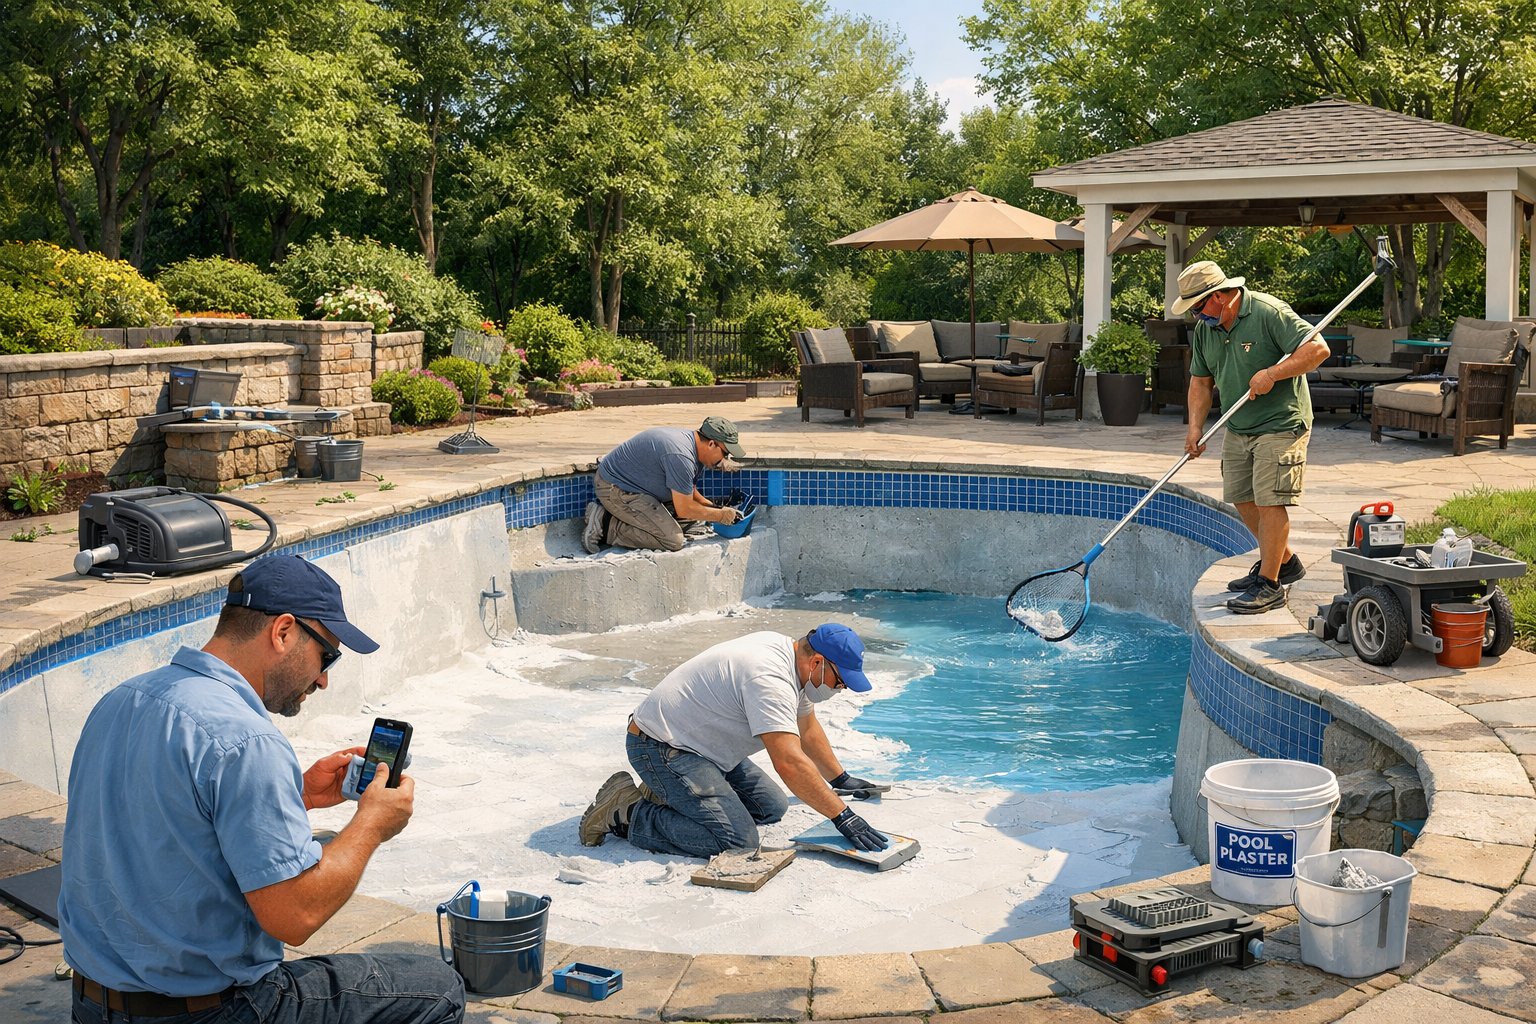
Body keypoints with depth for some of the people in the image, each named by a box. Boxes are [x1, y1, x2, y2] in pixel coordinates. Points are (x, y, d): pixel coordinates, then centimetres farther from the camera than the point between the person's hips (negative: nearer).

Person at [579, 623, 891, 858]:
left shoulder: (791, 657, 5)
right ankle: (624, 812, -10)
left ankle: (667, 793, 14)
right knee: (737, 841, -22)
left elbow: (807, 729, 22)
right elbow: (789, 762, -33)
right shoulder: (769, 679, -27)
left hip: (698, 743, 11)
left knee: (771, 808, 9)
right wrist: (842, 817, -29)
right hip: (658, 748, -11)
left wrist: (841, 780, 26)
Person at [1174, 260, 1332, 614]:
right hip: (1238, 428, 8)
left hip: (1281, 425, -8)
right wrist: (1195, 427, -2)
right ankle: (1284, 562, 33)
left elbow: (1317, 348, -22)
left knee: (1269, 501, -10)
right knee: (1241, 498, 13)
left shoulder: (1269, 313, -18)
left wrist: (1271, 374, -27)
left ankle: (1269, 585, -1)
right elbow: (1201, 382, 10)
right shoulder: (1204, 329, 5)